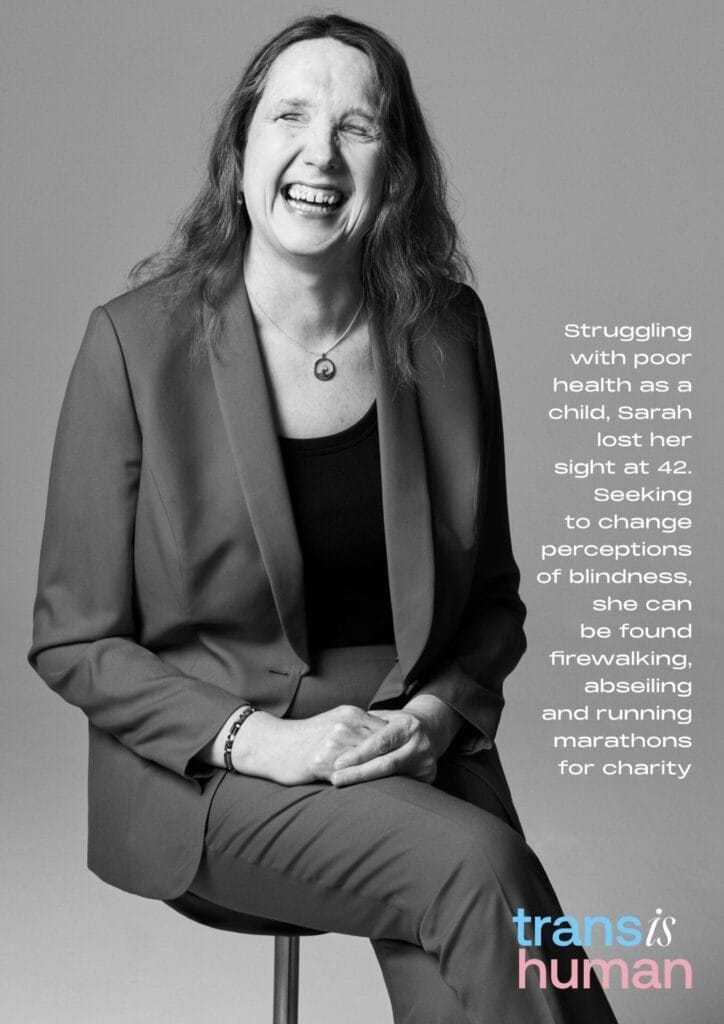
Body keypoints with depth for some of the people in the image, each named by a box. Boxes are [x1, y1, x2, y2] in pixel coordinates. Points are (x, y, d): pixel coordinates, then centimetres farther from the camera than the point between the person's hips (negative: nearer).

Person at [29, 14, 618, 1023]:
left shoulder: (444, 330, 2)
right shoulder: (138, 340, -8)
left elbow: (492, 595, 11)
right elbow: (73, 641, -4)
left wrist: (442, 707, -8)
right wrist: (255, 740, -16)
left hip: (417, 753, 3)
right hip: (210, 771, -3)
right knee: (478, 866, -27)